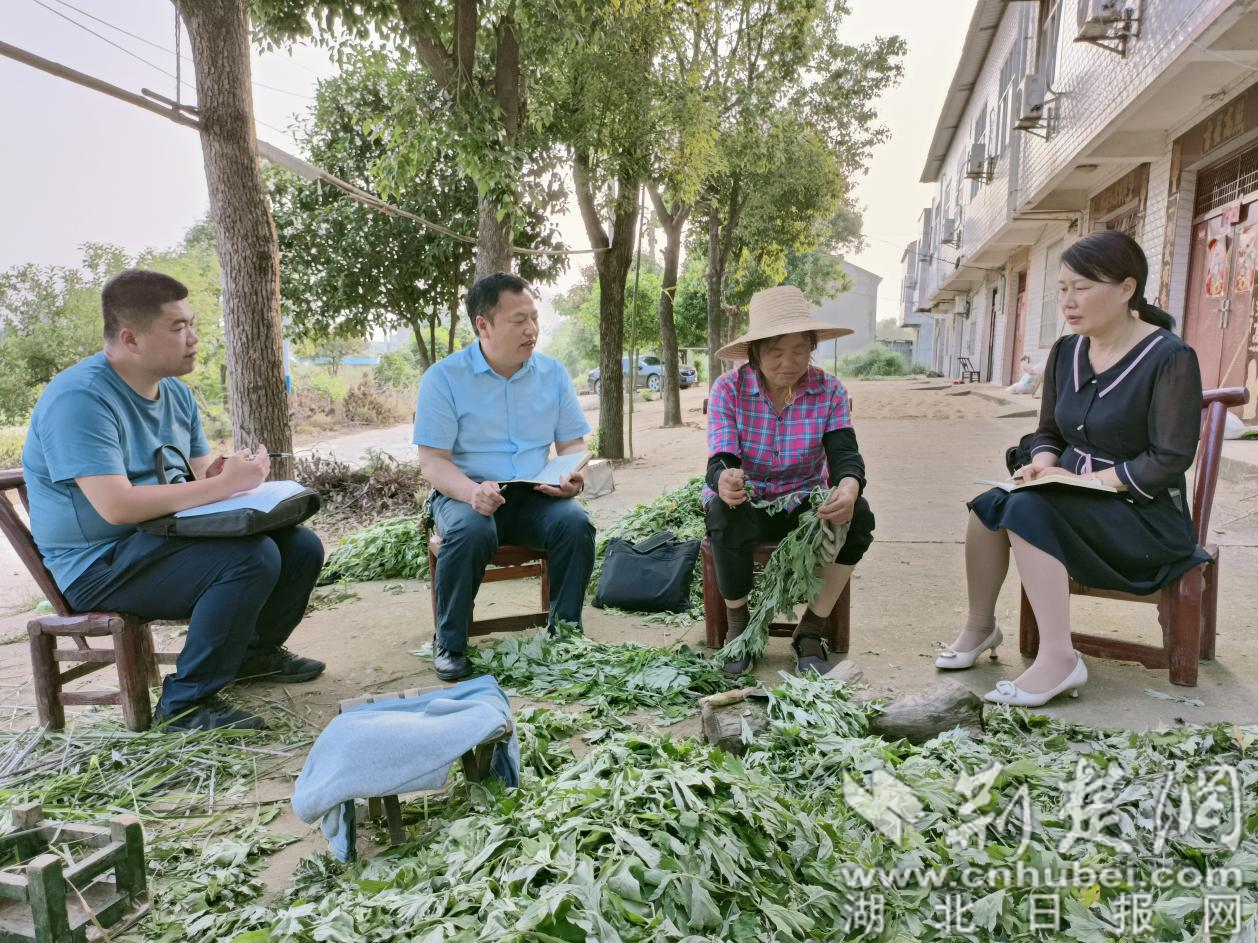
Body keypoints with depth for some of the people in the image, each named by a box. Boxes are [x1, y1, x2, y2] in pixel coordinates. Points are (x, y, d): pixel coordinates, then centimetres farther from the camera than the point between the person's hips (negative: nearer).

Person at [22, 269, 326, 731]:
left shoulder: (175, 393, 7)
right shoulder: (79, 398, -20)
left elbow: (200, 475, 9)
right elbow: (116, 506, -29)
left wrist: (227, 471, -15)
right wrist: (224, 484, -27)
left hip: (164, 538, 8)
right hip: (101, 566, -8)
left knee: (300, 547, -1)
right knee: (252, 558, -30)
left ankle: (257, 651, 25)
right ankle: (185, 701, -13)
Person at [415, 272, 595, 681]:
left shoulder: (553, 373, 6)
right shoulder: (443, 377, -6)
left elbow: (571, 444, 10)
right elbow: (433, 461, -9)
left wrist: (572, 476, -15)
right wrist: (472, 492, -30)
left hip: (534, 494, 3)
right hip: (465, 492, -2)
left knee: (576, 523, -27)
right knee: (471, 532, -35)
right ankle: (450, 644, -14)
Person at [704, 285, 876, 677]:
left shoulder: (829, 390, -8)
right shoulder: (728, 389, -12)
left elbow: (845, 453, -18)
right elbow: (720, 459, -22)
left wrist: (849, 488, -44)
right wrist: (724, 480, -49)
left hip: (804, 503, 2)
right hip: (744, 502, -2)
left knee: (858, 515, -28)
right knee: (728, 520, -36)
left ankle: (810, 632, -12)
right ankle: (738, 626, -9)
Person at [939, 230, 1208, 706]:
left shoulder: (1170, 358, -13)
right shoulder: (1066, 352, 6)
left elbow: (1170, 461, -17)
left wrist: (1086, 480, -21)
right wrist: (1043, 463, -7)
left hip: (1144, 517, -6)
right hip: (1075, 504, 6)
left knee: (1028, 508, -30)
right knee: (988, 504, -18)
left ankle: (1058, 658, -25)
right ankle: (979, 626, 0)